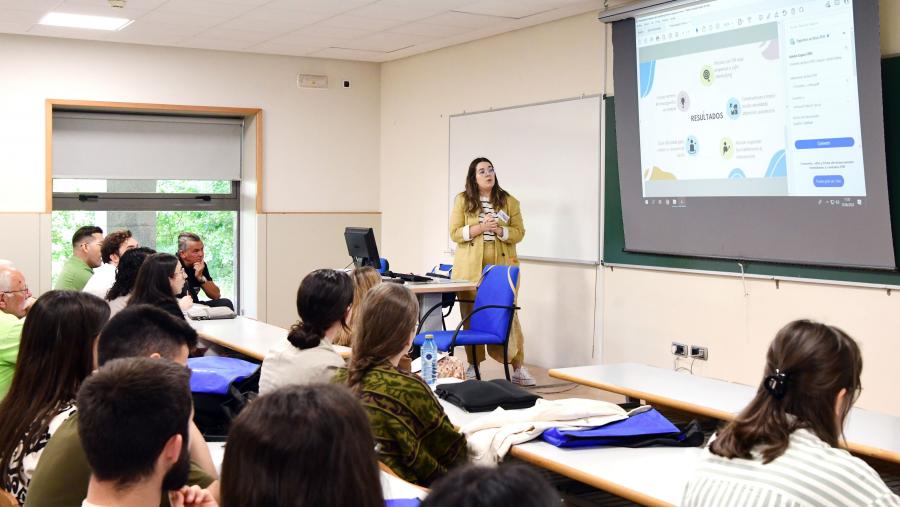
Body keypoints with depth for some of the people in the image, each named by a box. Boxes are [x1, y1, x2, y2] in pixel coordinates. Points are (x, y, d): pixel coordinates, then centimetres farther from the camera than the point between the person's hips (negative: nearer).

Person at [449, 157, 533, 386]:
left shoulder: (509, 201, 8)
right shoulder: (462, 200, 5)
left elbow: (519, 232, 5)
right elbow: (455, 233, 0)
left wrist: (499, 230, -14)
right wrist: (480, 227, -14)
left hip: (502, 267, 0)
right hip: (471, 268, 0)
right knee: (471, 315, 1)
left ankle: (518, 366, 4)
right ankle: (473, 365, 12)